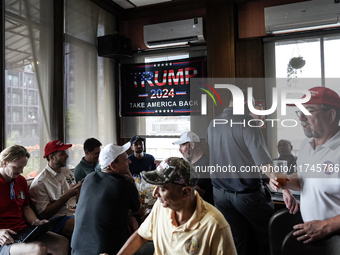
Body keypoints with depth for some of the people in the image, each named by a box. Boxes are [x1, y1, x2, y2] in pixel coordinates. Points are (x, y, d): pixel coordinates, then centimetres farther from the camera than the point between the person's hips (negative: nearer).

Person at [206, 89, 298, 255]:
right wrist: (285, 189, -27)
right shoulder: (246, 123, -16)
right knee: (267, 236, 19)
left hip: (220, 193, 6)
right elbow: (264, 162, -25)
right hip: (247, 193, -5)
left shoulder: (212, 125, 3)